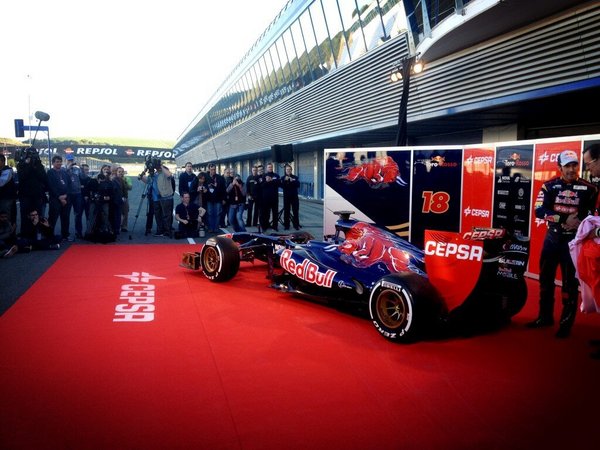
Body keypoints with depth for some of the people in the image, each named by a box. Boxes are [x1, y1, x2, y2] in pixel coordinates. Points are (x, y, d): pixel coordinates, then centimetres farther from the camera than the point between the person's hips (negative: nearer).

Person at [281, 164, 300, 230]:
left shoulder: (295, 177, 6)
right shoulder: (283, 178, 6)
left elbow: (298, 185, -7)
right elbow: (282, 186, -9)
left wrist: (292, 181, -21)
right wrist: (285, 180, -23)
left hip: (294, 196, 0)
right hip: (286, 196, 0)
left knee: (295, 211, 1)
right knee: (286, 211, 0)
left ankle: (296, 225, 7)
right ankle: (286, 225, 6)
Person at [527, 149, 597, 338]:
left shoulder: (588, 188, -3)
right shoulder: (550, 186, -1)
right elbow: (539, 211, -11)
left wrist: (580, 223, -23)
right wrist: (564, 219, -22)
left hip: (574, 240, -2)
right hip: (552, 237, 3)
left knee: (570, 283, 1)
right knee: (546, 278, 12)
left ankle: (566, 323, 14)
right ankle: (545, 316, 28)